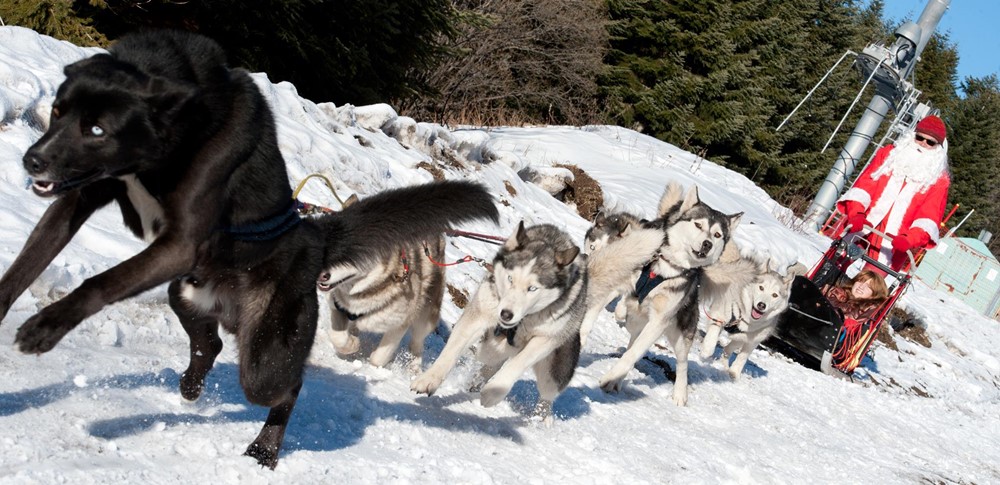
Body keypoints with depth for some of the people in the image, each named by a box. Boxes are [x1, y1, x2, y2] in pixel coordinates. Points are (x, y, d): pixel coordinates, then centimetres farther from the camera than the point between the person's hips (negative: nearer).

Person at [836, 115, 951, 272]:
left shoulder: (938, 179, 6)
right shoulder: (888, 154, 13)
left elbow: (929, 217, -4)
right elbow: (865, 184, 3)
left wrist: (909, 240, -24)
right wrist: (856, 214, -15)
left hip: (892, 247, -2)